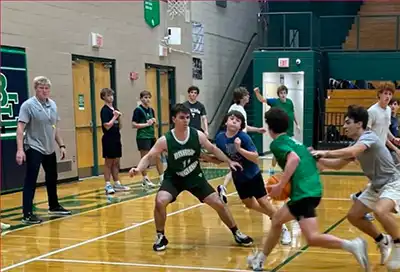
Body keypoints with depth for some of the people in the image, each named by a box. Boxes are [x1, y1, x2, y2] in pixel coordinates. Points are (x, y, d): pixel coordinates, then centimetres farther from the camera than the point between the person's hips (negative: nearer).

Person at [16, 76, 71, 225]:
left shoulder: (52, 104, 7)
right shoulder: (28, 105, -13)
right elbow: (20, 128, -17)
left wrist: (61, 145, 13)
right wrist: (20, 149, -25)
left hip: (50, 149, 7)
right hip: (34, 149, -7)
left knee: (52, 178, 19)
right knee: (30, 181, -8)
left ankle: (54, 206, 36)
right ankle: (27, 214, -6)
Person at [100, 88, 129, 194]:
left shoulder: (115, 110, 14)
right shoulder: (104, 110, -10)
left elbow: (119, 126, 14)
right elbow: (107, 126, -18)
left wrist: (119, 117, -2)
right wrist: (115, 117, -12)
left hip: (116, 139, 8)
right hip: (109, 140, -8)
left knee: (116, 163, 12)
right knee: (108, 163, -3)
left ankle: (117, 184, 18)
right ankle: (107, 185, 0)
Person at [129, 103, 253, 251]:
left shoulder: (198, 135, -14)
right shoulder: (165, 140, -20)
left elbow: (213, 149, 3)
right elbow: (148, 157, -14)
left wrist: (229, 162, 6)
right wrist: (139, 168, -34)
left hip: (195, 176, 2)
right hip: (173, 178, -2)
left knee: (218, 204, -1)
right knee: (160, 202, -27)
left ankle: (236, 233, 21)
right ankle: (161, 237, -3)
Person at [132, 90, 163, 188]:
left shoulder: (151, 110, 12)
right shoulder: (138, 110, -8)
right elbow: (134, 125, -14)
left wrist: (154, 121, 2)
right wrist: (147, 124, -16)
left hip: (152, 136, 7)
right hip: (143, 137, -7)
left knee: (158, 157, 7)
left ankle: (162, 178, 15)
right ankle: (145, 180, 9)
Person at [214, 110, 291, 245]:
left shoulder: (244, 137, -25)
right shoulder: (220, 138, -12)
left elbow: (255, 158, -30)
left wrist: (240, 149, -39)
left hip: (252, 175, -5)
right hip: (238, 177, 6)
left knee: (263, 202, -4)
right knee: (249, 204, 17)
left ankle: (283, 229, 12)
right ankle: (274, 218, 40)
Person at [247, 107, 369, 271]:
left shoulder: (277, 143, -2)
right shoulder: (293, 141, 22)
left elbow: (294, 159, -21)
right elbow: (310, 164, 24)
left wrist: (280, 186, -18)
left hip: (304, 193, -10)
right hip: (311, 190, 10)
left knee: (312, 238, -14)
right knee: (276, 220, 23)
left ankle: (352, 245, -25)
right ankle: (260, 258, 33)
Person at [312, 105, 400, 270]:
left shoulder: (369, 137, -22)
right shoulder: (356, 145, 6)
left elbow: (351, 153, -41)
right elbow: (338, 165, 12)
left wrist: (325, 153, -37)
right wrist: (318, 159, -1)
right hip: (376, 186, 10)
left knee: (380, 211, -36)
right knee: (353, 216, 4)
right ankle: (383, 241, 23)